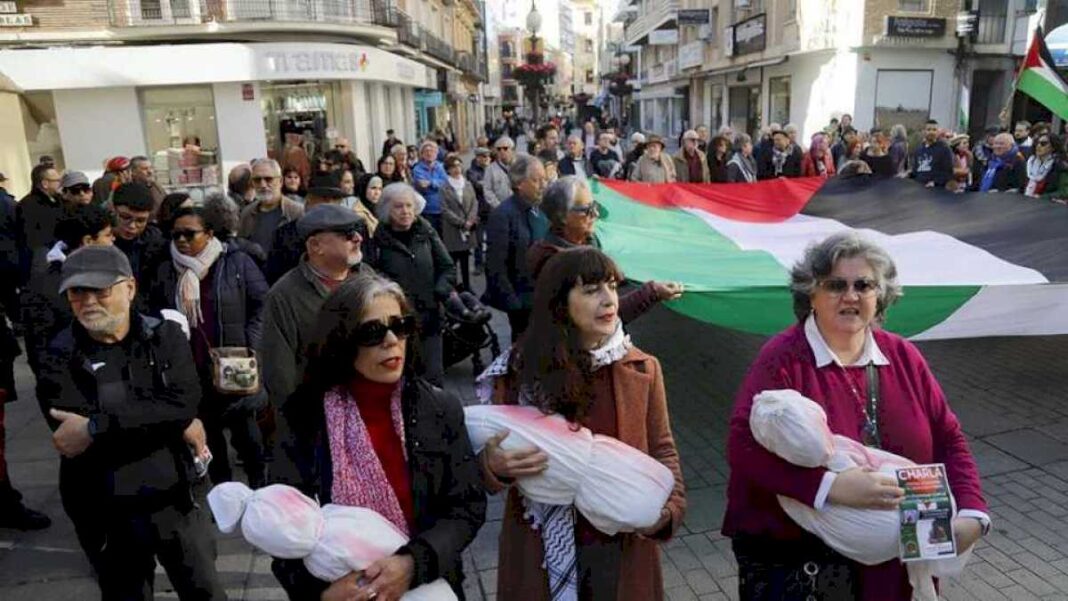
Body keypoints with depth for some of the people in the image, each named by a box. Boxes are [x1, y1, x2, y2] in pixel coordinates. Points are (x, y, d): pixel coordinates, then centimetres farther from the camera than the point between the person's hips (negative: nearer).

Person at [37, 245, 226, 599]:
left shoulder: (166, 337, -4)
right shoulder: (59, 359, -7)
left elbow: (183, 404, -20)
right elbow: (71, 438, -20)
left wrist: (97, 428, -25)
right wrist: (174, 424, -18)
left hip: (174, 501, 1)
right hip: (105, 517, 0)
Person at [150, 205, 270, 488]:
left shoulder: (237, 262, -7)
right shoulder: (165, 271, 5)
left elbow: (262, 304, -5)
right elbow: (155, 314, 18)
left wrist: (249, 348, -11)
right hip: (190, 370, 4)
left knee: (244, 430, 7)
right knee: (208, 433, 15)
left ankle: (259, 485, 24)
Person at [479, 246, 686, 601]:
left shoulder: (643, 369, -5)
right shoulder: (521, 369, -10)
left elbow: (662, 450, 2)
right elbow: (492, 454, -3)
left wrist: (669, 507, -15)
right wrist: (496, 466, -26)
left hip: (623, 547, 1)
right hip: (542, 547, -1)